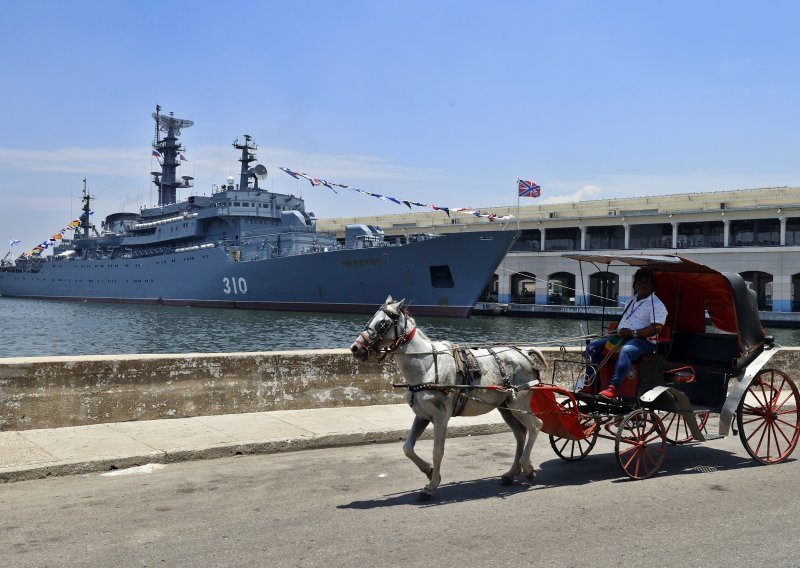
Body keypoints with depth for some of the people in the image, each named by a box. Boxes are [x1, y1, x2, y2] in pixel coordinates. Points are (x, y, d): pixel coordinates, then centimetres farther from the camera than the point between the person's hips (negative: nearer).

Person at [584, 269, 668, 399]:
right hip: (620, 337, 8)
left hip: (643, 340, -8)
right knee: (592, 347, -7)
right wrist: (616, 331, 13)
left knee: (626, 350, -41)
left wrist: (633, 333, -23)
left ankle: (612, 388, -51)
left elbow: (656, 328, -16)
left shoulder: (657, 305, -3)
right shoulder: (631, 301, 23)